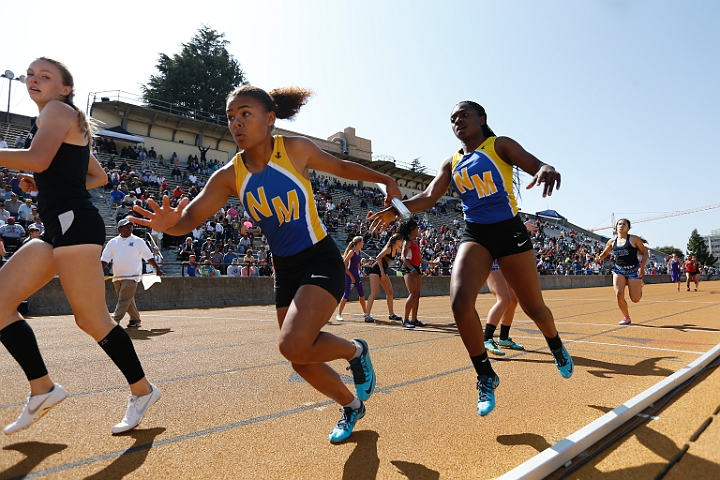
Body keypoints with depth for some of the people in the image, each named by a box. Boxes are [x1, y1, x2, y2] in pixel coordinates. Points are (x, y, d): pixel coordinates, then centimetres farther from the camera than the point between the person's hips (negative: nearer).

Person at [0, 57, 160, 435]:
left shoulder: (58, 110, -2)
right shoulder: (71, 126, 24)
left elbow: (37, 159, -20)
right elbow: (99, 177, 27)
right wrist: (44, 186, 21)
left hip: (73, 224, -10)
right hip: (59, 228, 10)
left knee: (91, 319, -6)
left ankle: (142, 391, 8)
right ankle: (42, 389, 11)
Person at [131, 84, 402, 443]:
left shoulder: (295, 149, -11)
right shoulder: (229, 176, -4)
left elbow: (341, 167, 5)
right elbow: (190, 216, -9)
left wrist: (386, 180, 8)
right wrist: (169, 223, -31)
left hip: (321, 259, -5)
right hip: (284, 268, 5)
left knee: (294, 344, -24)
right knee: (302, 361, 10)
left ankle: (355, 351, 8)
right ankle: (351, 406, 38)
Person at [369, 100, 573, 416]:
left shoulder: (499, 145, 0)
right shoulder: (452, 162, 11)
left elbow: (537, 166, -12)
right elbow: (429, 196, 5)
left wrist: (546, 169, -36)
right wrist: (395, 209, -10)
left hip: (509, 231, -2)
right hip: (474, 235, 3)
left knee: (534, 309, 8)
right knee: (460, 302, -21)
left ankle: (557, 347, 44)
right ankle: (486, 376, -1)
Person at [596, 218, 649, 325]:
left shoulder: (634, 239, -5)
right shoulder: (612, 241, 5)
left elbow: (645, 252, -1)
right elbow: (604, 253, 18)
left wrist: (642, 267, -12)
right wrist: (600, 257, -5)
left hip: (633, 270, -2)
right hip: (618, 270, 3)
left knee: (635, 299, 0)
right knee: (619, 294, -14)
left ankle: (639, 285, 37)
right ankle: (626, 318, 8)